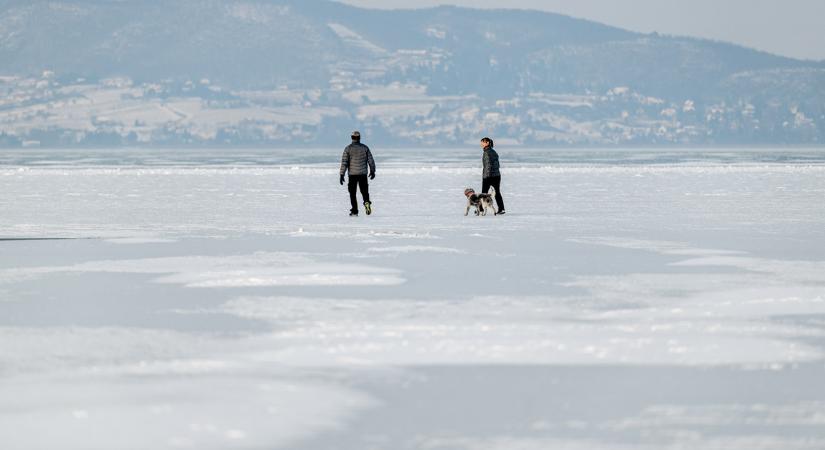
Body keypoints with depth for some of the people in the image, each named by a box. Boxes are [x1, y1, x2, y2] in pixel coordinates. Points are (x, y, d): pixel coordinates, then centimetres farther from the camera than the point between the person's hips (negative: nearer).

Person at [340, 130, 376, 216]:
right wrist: (372, 171, 18)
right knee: (364, 191, 12)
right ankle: (367, 202, -17)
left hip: (352, 174, -1)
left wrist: (342, 175, -7)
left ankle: (354, 211, 6)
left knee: (352, 193, 8)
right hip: (363, 174, 1)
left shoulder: (348, 148, -3)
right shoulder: (365, 148, 2)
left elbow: (344, 162, -8)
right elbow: (371, 161, 4)